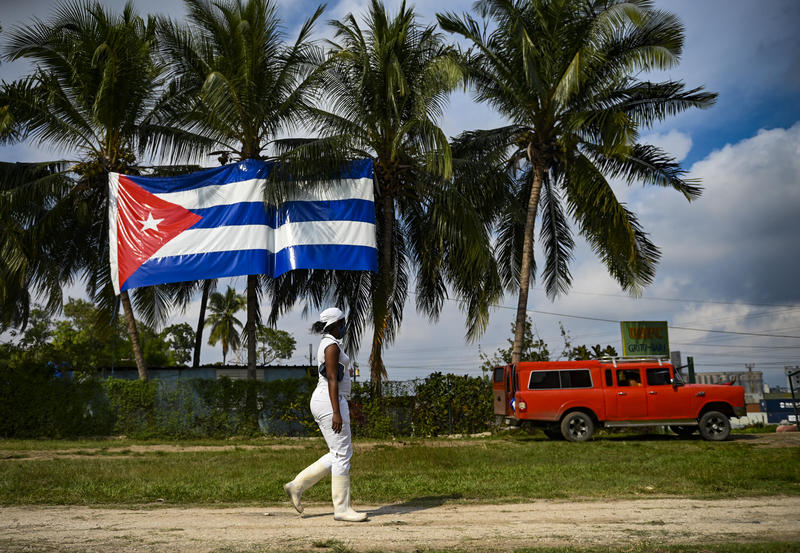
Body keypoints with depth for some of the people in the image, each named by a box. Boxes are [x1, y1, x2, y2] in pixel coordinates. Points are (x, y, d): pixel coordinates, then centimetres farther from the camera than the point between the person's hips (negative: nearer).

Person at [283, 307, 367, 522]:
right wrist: (337, 413, -23)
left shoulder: (326, 344, 18)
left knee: (339, 454, 13)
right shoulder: (332, 346, -13)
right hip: (330, 402, -11)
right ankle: (342, 508, 3)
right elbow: (332, 380, -20)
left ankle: (297, 485, 14)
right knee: (342, 455, -4)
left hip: (323, 402, 11)